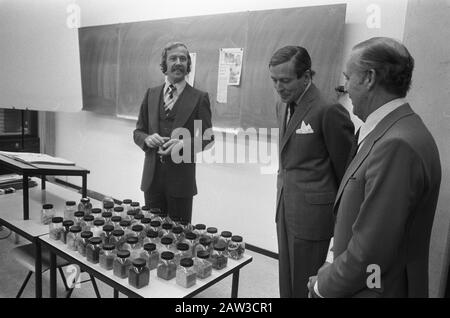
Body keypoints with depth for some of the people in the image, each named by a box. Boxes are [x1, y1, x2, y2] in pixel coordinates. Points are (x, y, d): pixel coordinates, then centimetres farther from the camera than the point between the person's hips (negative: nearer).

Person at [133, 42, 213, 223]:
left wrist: (183, 144, -20)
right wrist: (147, 139, -10)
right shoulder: (151, 94, 9)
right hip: (152, 177, 3)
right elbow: (138, 132, 12)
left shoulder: (199, 98, -3)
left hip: (181, 178, -3)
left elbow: (206, 138, -2)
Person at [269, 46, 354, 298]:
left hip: (313, 212, -7)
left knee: (304, 286, 9)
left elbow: (346, 169, -10)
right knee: (286, 282, 20)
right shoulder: (283, 106, 7)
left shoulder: (329, 111, -18)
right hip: (286, 208, 7)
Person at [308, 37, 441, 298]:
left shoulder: (397, 145, -28)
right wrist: (334, 271, 6)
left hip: (378, 288, -7)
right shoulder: (392, 131, 2)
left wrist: (323, 285, -11)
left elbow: (370, 253, -26)